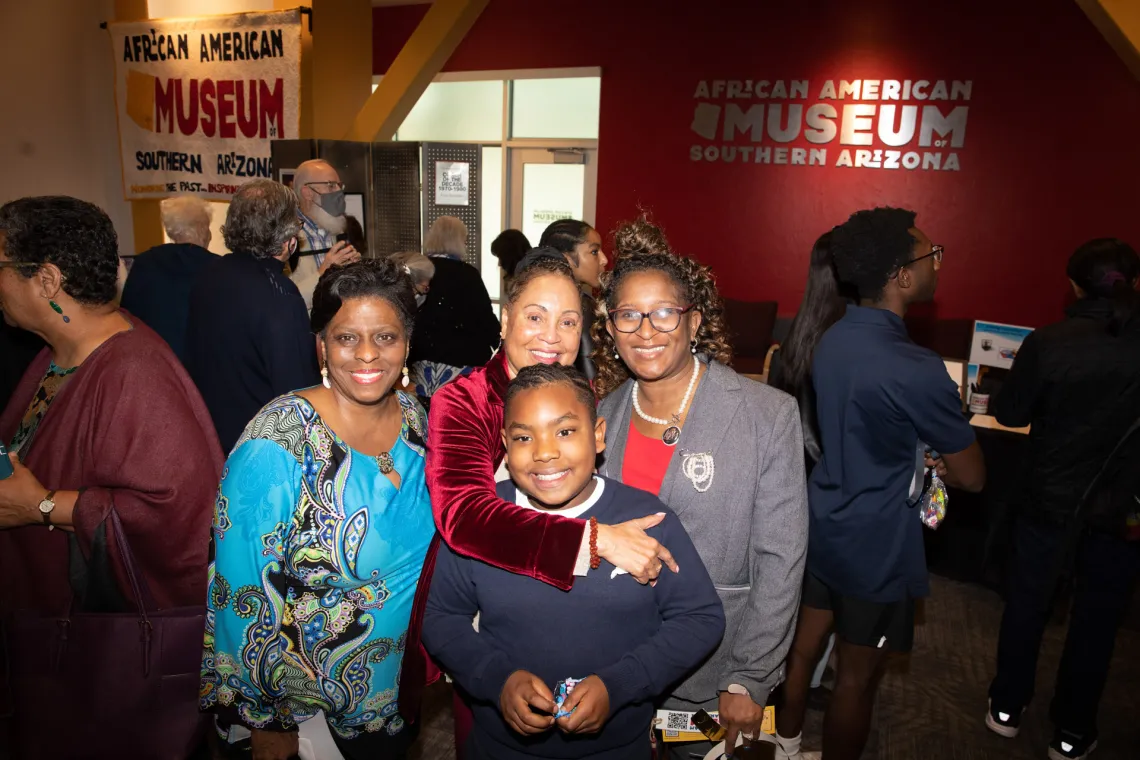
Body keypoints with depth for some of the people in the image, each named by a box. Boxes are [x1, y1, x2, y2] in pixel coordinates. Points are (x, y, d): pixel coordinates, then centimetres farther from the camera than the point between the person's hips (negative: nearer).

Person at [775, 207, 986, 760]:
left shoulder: (832, 340, -2)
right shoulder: (917, 371, -26)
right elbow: (971, 477, -14)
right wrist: (942, 461, 6)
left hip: (821, 525, 8)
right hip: (876, 547, -7)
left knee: (804, 645, 22)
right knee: (857, 677, 12)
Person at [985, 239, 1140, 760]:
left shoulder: (1048, 342, -17)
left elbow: (1010, 413, -7)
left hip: (1051, 497, -1)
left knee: (1027, 601, 17)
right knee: (1098, 617, 16)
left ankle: (1007, 707, 33)